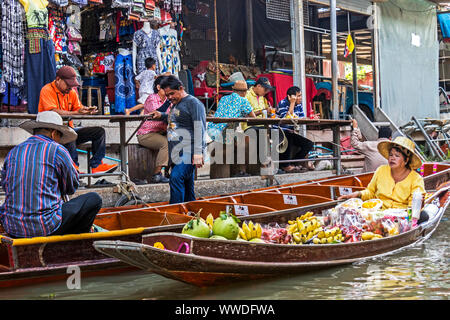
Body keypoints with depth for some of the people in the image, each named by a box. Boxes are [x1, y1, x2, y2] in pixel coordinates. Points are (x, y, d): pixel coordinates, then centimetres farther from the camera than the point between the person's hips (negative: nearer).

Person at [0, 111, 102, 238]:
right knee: (94, 199, 10)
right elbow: (72, 187, 8)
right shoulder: (57, 151, -3)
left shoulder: (12, 152, 10)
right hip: (45, 227, -6)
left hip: (12, 228, 6)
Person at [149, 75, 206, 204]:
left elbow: (199, 128, -15)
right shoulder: (176, 104, 23)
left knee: (176, 178, -23)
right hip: (177, 153, 9)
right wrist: (162, 116, 27)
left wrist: (198, 153, -23)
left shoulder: (193, 103, -5)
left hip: (188, 152, -9)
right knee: (187, 185, 10)